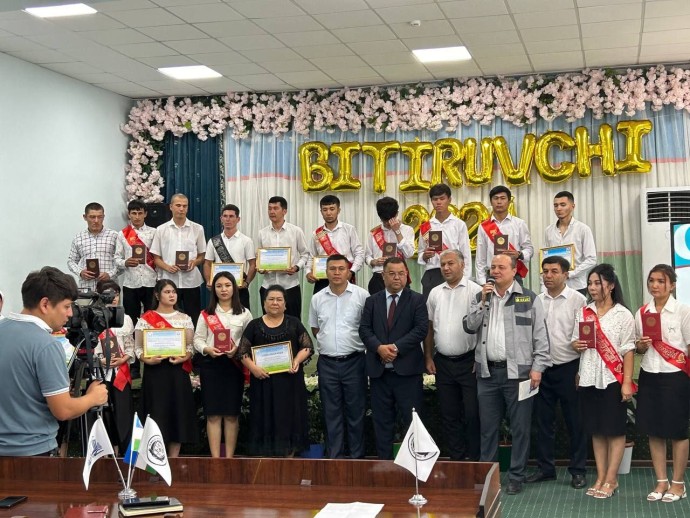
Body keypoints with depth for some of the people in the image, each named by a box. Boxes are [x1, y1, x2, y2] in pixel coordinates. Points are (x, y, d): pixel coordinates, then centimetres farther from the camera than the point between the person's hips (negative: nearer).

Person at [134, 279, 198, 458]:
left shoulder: (185, 318, 10)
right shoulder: (146, 319, 3)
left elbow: (191, 345, 5)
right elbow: (138, 348, 0)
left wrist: (183, 358, -14)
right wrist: (148, 360, -18)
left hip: (178, 371, 2)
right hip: (155, 371, -2)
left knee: (178, 413, 1)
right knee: (157, 414, -5)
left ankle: (174, 459, 9)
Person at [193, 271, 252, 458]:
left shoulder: (244, 313, 7)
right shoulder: (206, 314, 9)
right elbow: (198, 339, 4)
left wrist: (237, 349, -16)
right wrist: (207, 349, -16)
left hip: (234, 364, 0)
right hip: (211, 364, 0)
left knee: (231, 414, 3)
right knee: (213, 414, -1)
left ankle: (229, 457, 9)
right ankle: (215, 457, 2)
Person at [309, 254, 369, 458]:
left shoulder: (361, 295, -5)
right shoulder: (317, 299, 6)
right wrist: (329, 342, 7)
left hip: (354, 361, -3)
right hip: (327, 363, 3)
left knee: (356, 411, 4)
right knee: (331, 412, 9)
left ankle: (357, 456, 13)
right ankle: (334, 456, 17)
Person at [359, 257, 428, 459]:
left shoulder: (417, 300, 4)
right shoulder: (372, 301, 12)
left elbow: (421, 328, -6)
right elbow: (364, 329, 4)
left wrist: (397, 347, -15)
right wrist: (379, 347, -14)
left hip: (407, 369, -3)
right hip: (379, 369, 3)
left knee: (413, 419, -1)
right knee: (382, 420, 8)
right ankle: (384, 460, 15)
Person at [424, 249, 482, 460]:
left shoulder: (475, 291, -5)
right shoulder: (435, 293, 10)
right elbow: (429, 328, 14)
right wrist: (428, 358, 8)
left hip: (469, 362, -5)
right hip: (443, 362, 5)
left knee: (472, 414, -2)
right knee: (449, 415, 10)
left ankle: (474, 460, 9)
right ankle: (456, 459, 20)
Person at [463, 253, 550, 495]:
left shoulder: (529, 299, 0)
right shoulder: (481, 297, 12)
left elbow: (540, 336, -2)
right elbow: (469, 327, 2)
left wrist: (537, 367, -9)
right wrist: (483, 301, -6)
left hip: (518, 372, -3)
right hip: (487, 372, 4)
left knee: (520, 427, 2)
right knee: (488, 427, 10)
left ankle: (516, 476, 12)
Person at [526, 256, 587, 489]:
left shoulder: (578, 300, -6)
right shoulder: (536, 301, 7)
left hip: (569, 368, -4)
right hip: (542, 368, 4)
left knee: (575, 421, 5)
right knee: (543, 420, 11)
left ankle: (577, 470, 16)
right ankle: (545, 467, 22)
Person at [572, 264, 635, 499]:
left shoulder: (622, 314, -2)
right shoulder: (584, 312, 9)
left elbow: (628, 351, -6)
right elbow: (575, 341, 18)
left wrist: (627, 383, -12)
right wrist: (576, 344, -6)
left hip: (613, 379, -4)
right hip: (589, 378, 4)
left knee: (615, 430, 1)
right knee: (596, 430, 9)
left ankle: (611, 480, 7)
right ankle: (600, 477, 15)